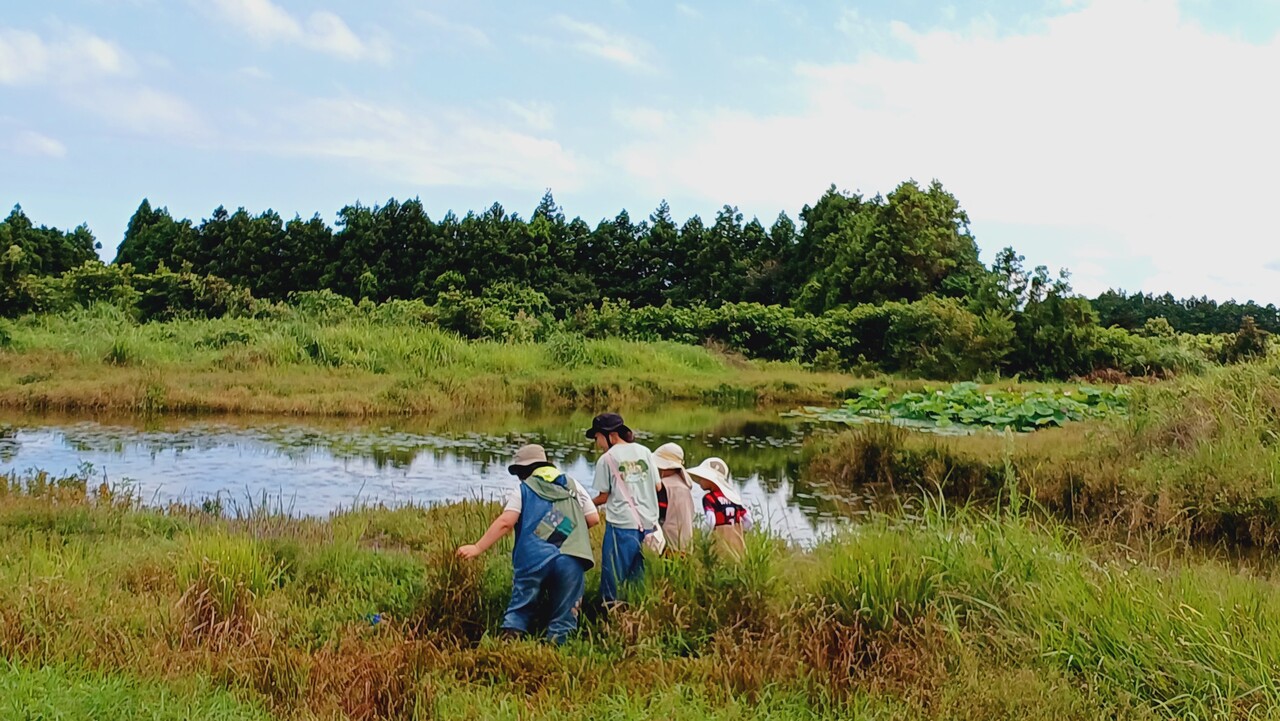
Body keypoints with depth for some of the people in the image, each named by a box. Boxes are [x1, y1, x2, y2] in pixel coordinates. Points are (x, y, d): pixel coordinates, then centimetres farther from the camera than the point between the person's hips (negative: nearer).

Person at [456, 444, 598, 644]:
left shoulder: (523, 489, 9)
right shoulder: (573, 486, 19)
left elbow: (505, 523, -3)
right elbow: (593, 518, 14)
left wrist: (477, 548, -1)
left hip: (534, 559, -2)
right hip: (572, 560, 2)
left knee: (520, 609, 10)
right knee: (564, 617, 9)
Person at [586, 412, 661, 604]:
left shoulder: (606, 459, -4)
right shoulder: (644, 452, 7)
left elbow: (603, 496, -1)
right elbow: (658, 486, 10)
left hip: (621, 525, -5)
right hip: (648, 523, 5)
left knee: (614, 575, 4)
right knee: (640, 576, 14)